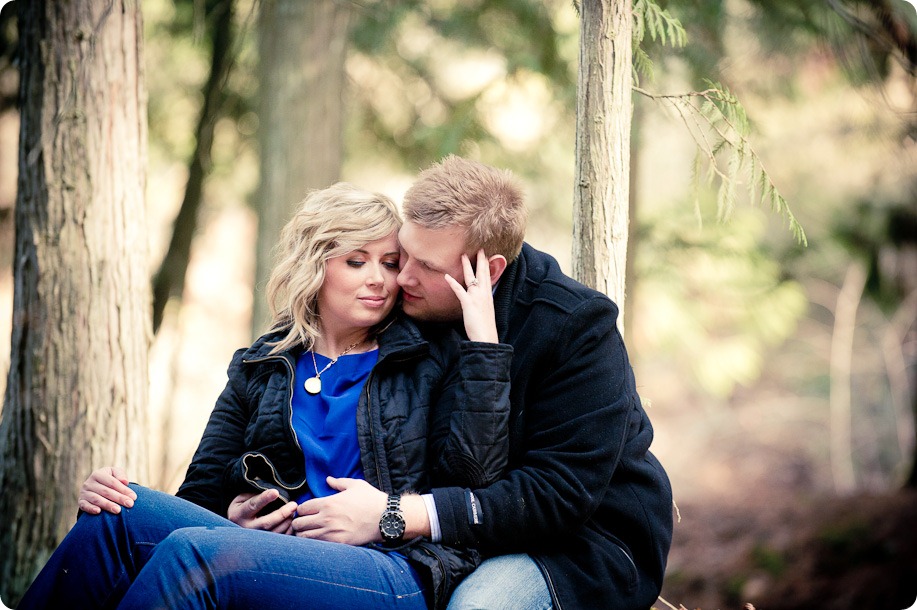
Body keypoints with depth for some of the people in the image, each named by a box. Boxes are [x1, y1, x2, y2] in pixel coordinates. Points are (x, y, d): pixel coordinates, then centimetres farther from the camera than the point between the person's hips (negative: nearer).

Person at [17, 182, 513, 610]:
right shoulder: (258, 369, 21)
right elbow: (203, 495, 15)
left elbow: (475, 473, -3)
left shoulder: (431, 358, 14)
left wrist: (483, 337, -3)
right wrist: (109, 494, -6)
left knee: (197, 549, -30)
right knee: (124, 512, -22)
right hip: (280, 559, 4)